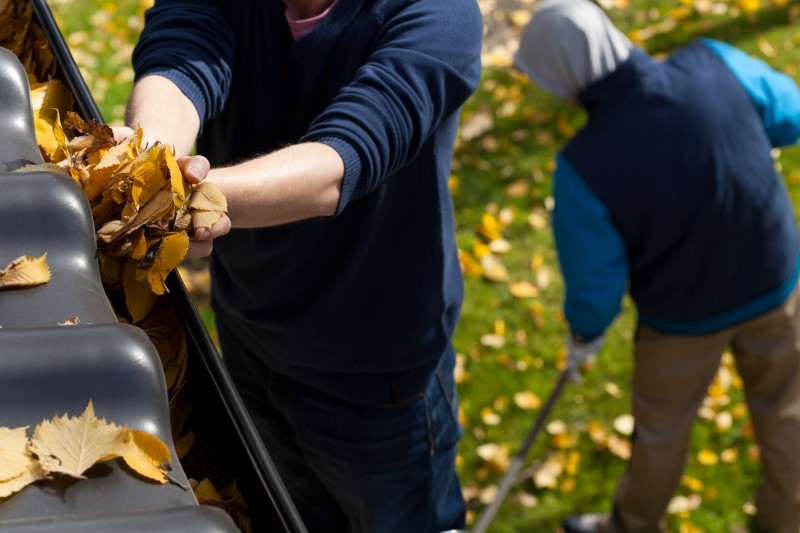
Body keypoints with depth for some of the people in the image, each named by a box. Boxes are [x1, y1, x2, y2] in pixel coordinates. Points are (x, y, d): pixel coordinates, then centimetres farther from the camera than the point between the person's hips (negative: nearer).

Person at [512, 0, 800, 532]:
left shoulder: (585, 167, -31)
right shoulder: (715, 64, -25)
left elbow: (596, 283, -16)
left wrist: (584, 334, 5)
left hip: (685, 316, -3)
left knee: (662, 427, 24)